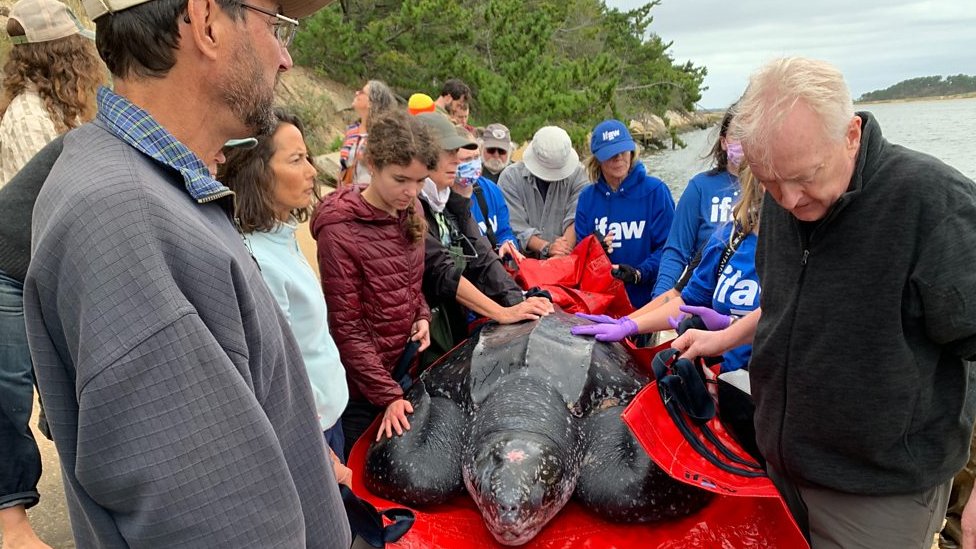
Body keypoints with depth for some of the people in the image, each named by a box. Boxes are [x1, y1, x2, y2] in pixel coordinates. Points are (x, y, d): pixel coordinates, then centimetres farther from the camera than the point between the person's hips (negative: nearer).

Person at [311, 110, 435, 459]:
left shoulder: (410, 212, -1)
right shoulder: (339, 230, -22)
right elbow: (347, 328, -19)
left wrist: (422, 317, -5)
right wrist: (388, 395, -20)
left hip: (403, 368, 6)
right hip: (362, 385, -6)